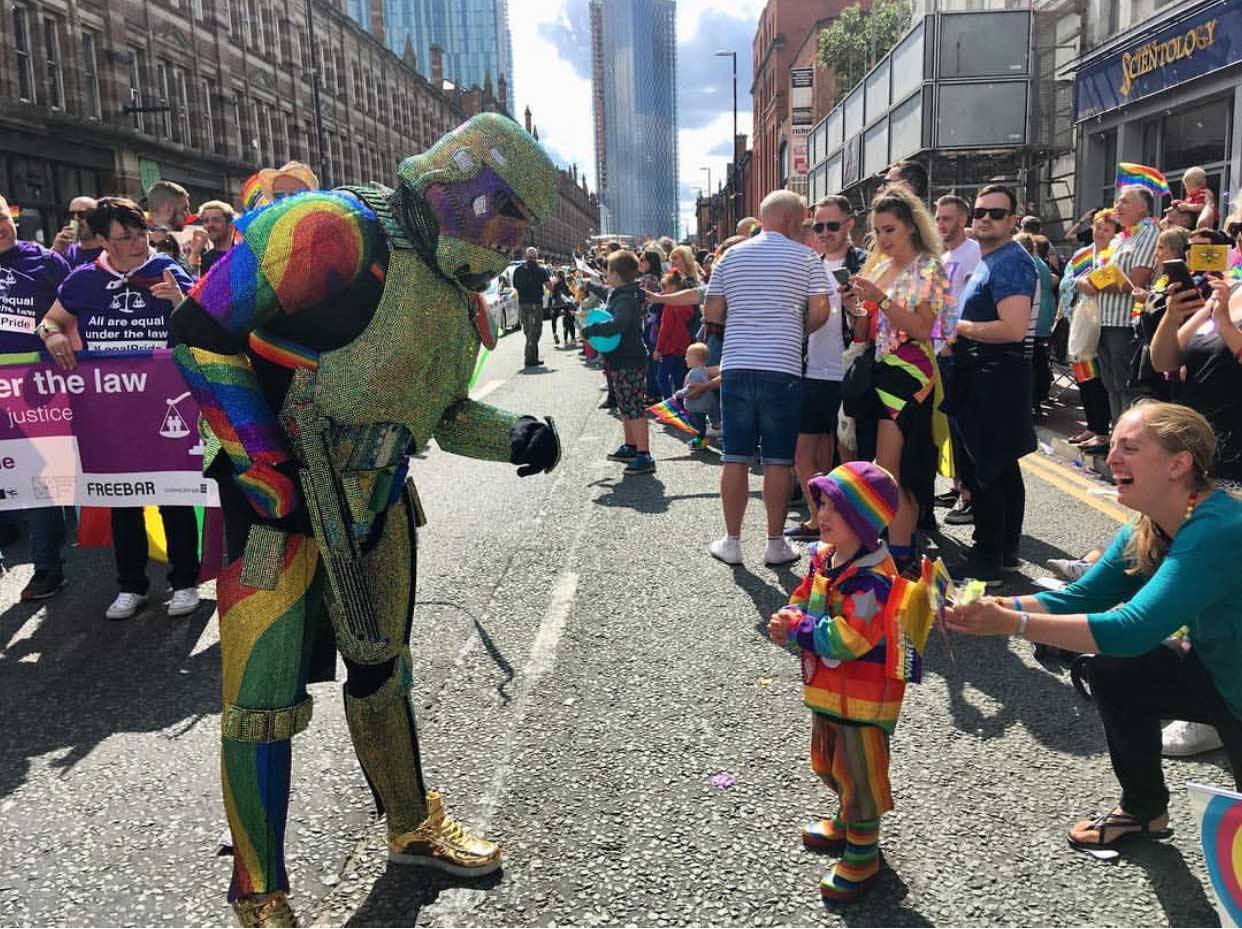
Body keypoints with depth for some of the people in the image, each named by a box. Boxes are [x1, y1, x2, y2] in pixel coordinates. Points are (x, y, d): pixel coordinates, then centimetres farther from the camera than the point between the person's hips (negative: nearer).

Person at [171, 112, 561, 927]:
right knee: (264, 699, 0)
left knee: (382, 670, 21)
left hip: (376, 504, 8)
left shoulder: (460, 296, 7)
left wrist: (515, 438, -3)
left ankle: (414, 827, 41)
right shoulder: (336, 231, -20)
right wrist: (262, 463, -22)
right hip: (277, 499, -7)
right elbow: (201, 333, -19)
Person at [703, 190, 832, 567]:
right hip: (782, 369, -3)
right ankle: (775, 543, 10)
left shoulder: (730, 256, 10)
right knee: (778, 461, 4)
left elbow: (712, 313, 9)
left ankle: (731, 541, 13)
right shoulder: (805, 257, 0)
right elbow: (820, 312, -4)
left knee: (735, 458, 7)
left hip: (736, 366, 3)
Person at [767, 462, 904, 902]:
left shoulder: (871, 578, -28)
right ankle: (847, 820, 51)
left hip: (864, 698, -9)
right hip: (827, 688, 9)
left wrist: (796, 628, -23)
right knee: (827, 763, 26)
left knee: (859, 773, 7)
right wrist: (788, 620, -11)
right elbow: (802, 599, 11)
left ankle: (862, 853, 26)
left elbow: (846, 638, -33)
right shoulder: (823, 557, 1)